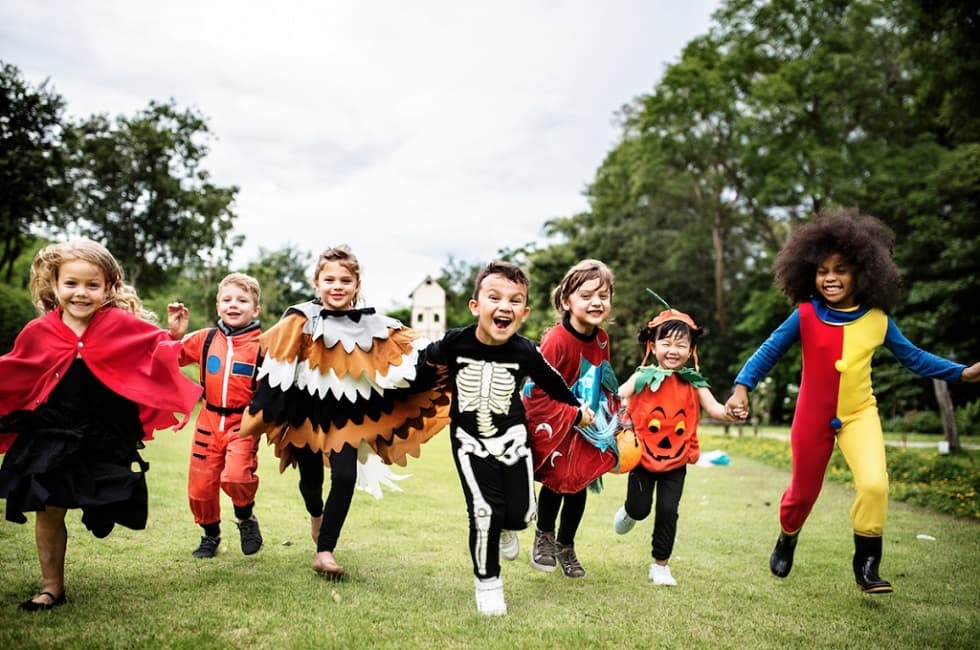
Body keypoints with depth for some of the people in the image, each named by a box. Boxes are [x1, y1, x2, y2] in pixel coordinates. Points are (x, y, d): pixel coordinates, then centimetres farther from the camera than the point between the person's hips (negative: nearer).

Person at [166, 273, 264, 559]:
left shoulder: (262, 345, -8)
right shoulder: (206, 339, 3)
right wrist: (175, 333, -1)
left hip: (243, 423, -4)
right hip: (209, 421, 4)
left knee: (235, 476, -24)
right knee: (200, 484, 10)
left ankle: (246, 519, 8)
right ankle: (210, 534, 37)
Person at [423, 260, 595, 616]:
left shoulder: (525, 352, -14)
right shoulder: (455, 342, -18)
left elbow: (551, 381, 5)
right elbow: (427, 359, 5)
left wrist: (578, 407, 18)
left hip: (512, 437, 2)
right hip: (470, 439, -1)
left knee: (519, 514, -2)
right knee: (484, 510, -14)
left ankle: (503, 525, 37)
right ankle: (487, 582, 10)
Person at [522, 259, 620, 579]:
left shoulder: (601, 338, -3)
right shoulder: (556, 340, -25)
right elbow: (538, 391, -24)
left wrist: (610, 413, 6)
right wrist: (573, 415, -23)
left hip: (589, 429, 6)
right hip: (554, 425, -6)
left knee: (579, 486, 13)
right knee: (556, 482, 2)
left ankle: (566, 547, 33)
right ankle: (544, 537, 29)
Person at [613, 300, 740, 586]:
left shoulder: (693, 383, -2)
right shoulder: (642, 378, -8)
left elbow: (712, 407, -12)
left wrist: (729, 412, -33)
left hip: (676, 461, 1)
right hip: (643, 456, -1)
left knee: (668, 511, 1)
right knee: (640, 509, 4)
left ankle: (660, 565, 18)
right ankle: (628, 511, 43)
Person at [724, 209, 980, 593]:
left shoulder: (877, 319, -7)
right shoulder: (805, 316, -13)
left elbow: (912, 357, 4)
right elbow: (770, 351, -8)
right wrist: (742, 387, -19)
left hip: (860, 414, 1)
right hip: (813, 417, -1)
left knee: (874, 483, -21)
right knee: (804, 490, 13)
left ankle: (866, 565, -1)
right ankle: (787, 539, 46)